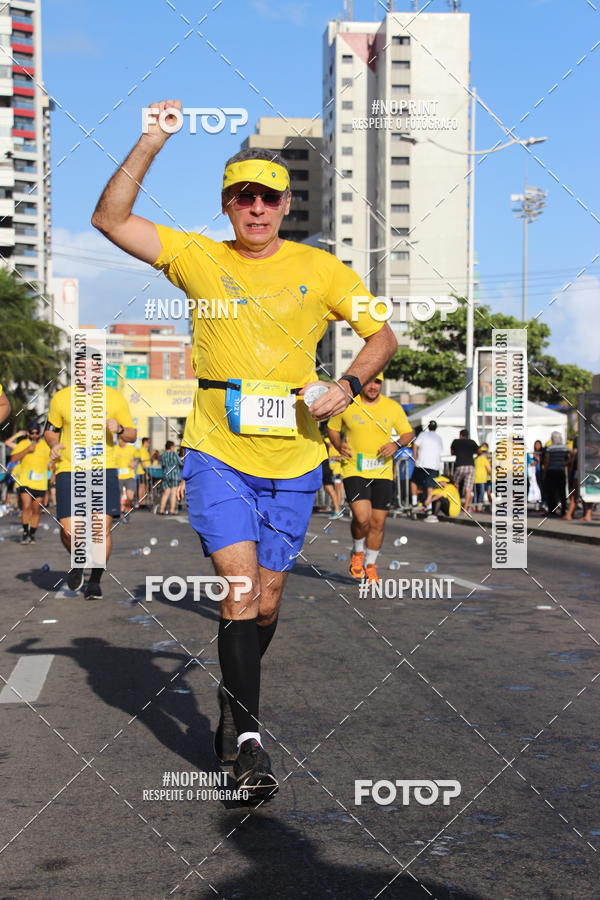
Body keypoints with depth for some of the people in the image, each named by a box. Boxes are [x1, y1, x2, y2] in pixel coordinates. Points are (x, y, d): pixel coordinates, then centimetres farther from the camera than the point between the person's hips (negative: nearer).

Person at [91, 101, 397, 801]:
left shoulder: (319, 268, 4)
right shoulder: (198, 257, 2)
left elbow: (382, 334, 12)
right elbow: (110, 219, -3)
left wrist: (346, 386, -6)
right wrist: (151, 143, -12)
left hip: (293, 460, 2)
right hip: (216, 453, -2)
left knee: (266, 600, 9)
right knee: (241, 586, -14)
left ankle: (233, 700, 34)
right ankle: (248, 735, -3)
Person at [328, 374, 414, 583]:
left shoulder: (393, 407, 3)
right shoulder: (346, 405, -1)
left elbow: (408, 433, 12)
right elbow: (332, 428, 14)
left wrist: (397, 444, -9)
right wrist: (339, 445, -6)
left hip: (383, 473, 3)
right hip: (354, 470, -2)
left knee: (378, 522, 5)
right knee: (362, 517, -19)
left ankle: (370, 565, 25)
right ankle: (358, 552, 12)